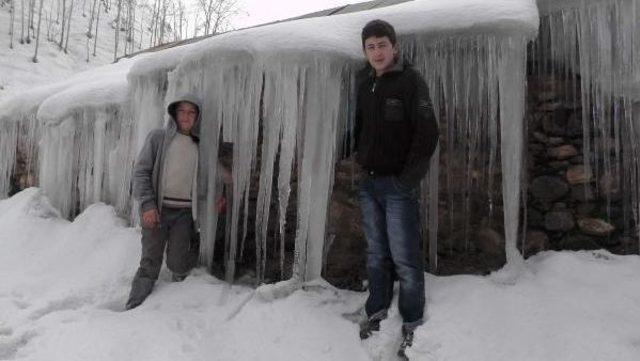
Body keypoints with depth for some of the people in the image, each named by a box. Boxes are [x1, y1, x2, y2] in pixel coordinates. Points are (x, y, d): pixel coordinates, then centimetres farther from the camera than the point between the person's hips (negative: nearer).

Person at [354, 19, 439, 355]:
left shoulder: (411, 81, -7)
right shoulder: (364, 83, 9)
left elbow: (427, 133, -13)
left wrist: (410, 177, -14)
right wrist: (360, 159, 10)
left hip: (398, 185, -5)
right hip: (368, 183, 5)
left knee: (404, 258, -3)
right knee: (376, 255, 14)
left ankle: (412, 323, 13)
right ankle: (377, 310, 28)